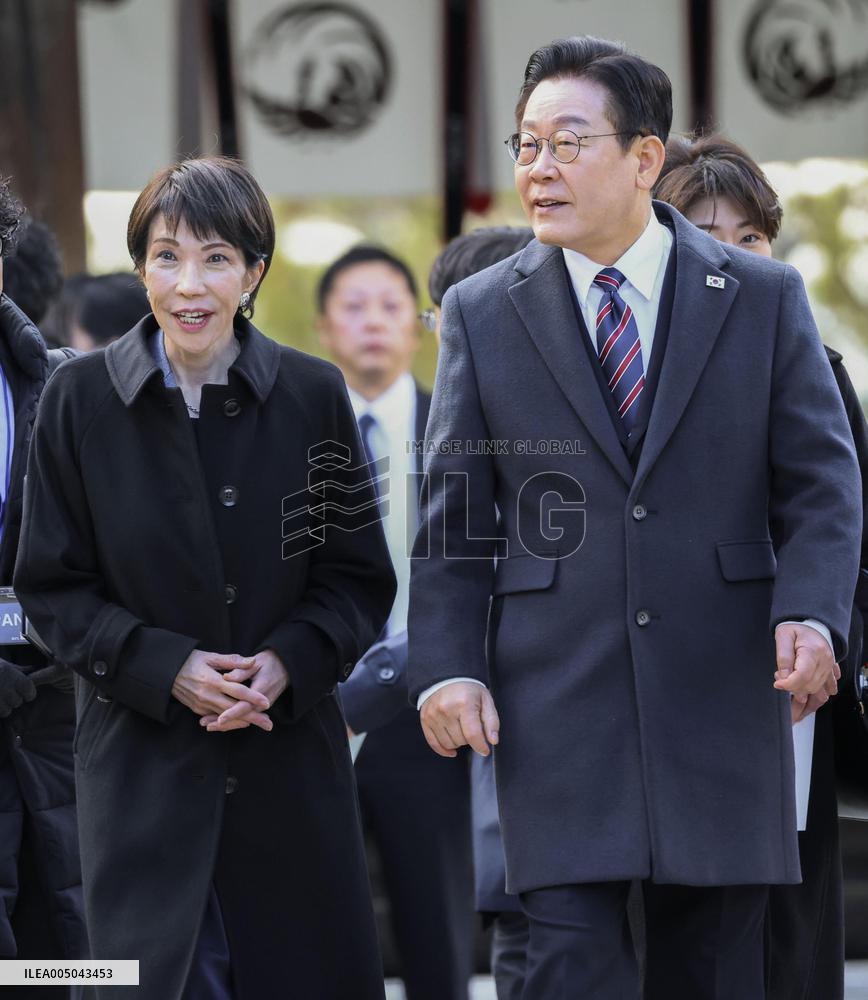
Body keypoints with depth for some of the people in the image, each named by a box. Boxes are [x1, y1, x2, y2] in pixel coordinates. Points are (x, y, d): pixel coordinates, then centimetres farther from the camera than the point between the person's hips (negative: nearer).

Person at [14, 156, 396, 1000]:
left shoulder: (312, 395, 3)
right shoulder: (80, 399, 0)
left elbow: (360, 577, 6)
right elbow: (51, 587, 1)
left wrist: (290, 661, -13)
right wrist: (164, 667, -14)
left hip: (290, 756, 1)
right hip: (143, 762, -1)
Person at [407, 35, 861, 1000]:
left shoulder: (764, 297, 5)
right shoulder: (483, 313, 7)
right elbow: (454, 517, 7)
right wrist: (446, 666, -5)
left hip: (721, 694, 1)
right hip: (557, 701, 0)